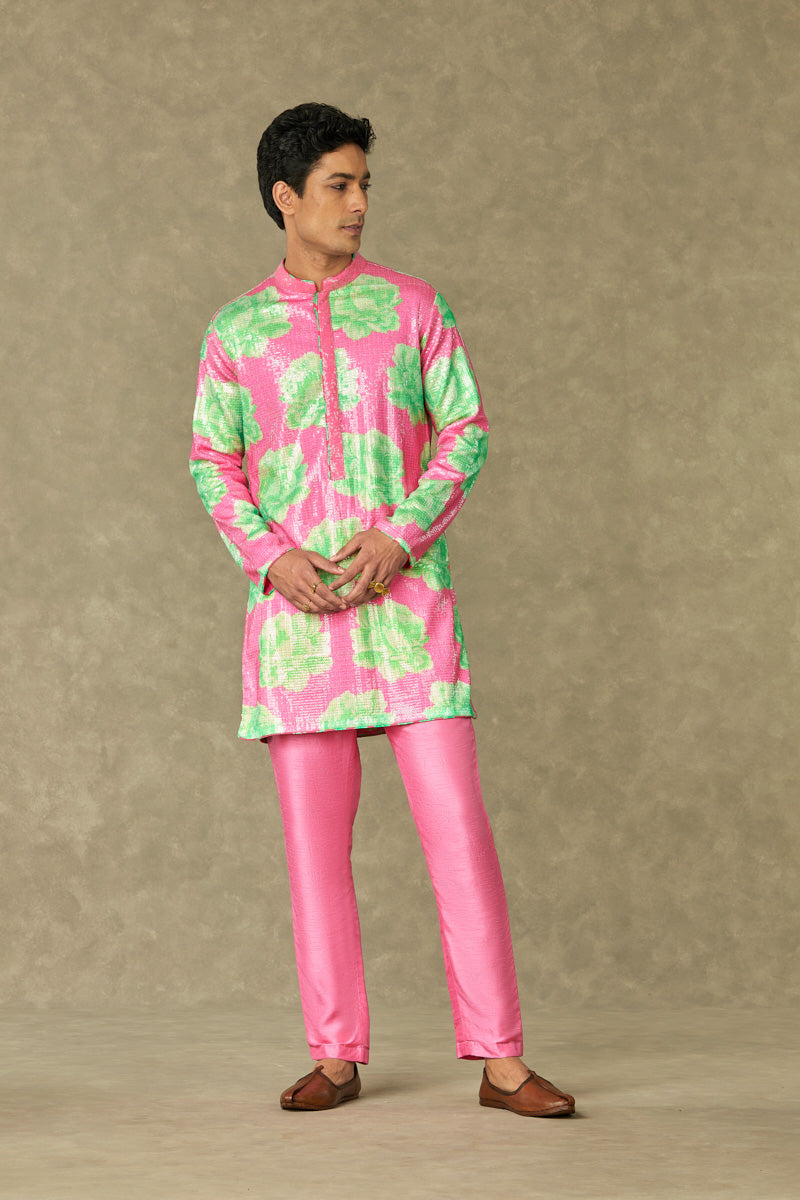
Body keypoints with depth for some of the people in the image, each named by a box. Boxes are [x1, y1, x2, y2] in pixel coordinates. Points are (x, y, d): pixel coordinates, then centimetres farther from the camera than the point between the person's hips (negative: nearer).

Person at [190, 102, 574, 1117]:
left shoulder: (410, 306, 8)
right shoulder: (235, 330, 9)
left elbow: (466, 431, 5)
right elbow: (213, 464, 8)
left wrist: (400, 536, -11)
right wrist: (272, 556, -9)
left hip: (407, 601, -1)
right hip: (297, 609, 1)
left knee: (457, 826, -6)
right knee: (314, 834, 2)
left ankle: (498, 1059, -3)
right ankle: (336, 1054, 10)